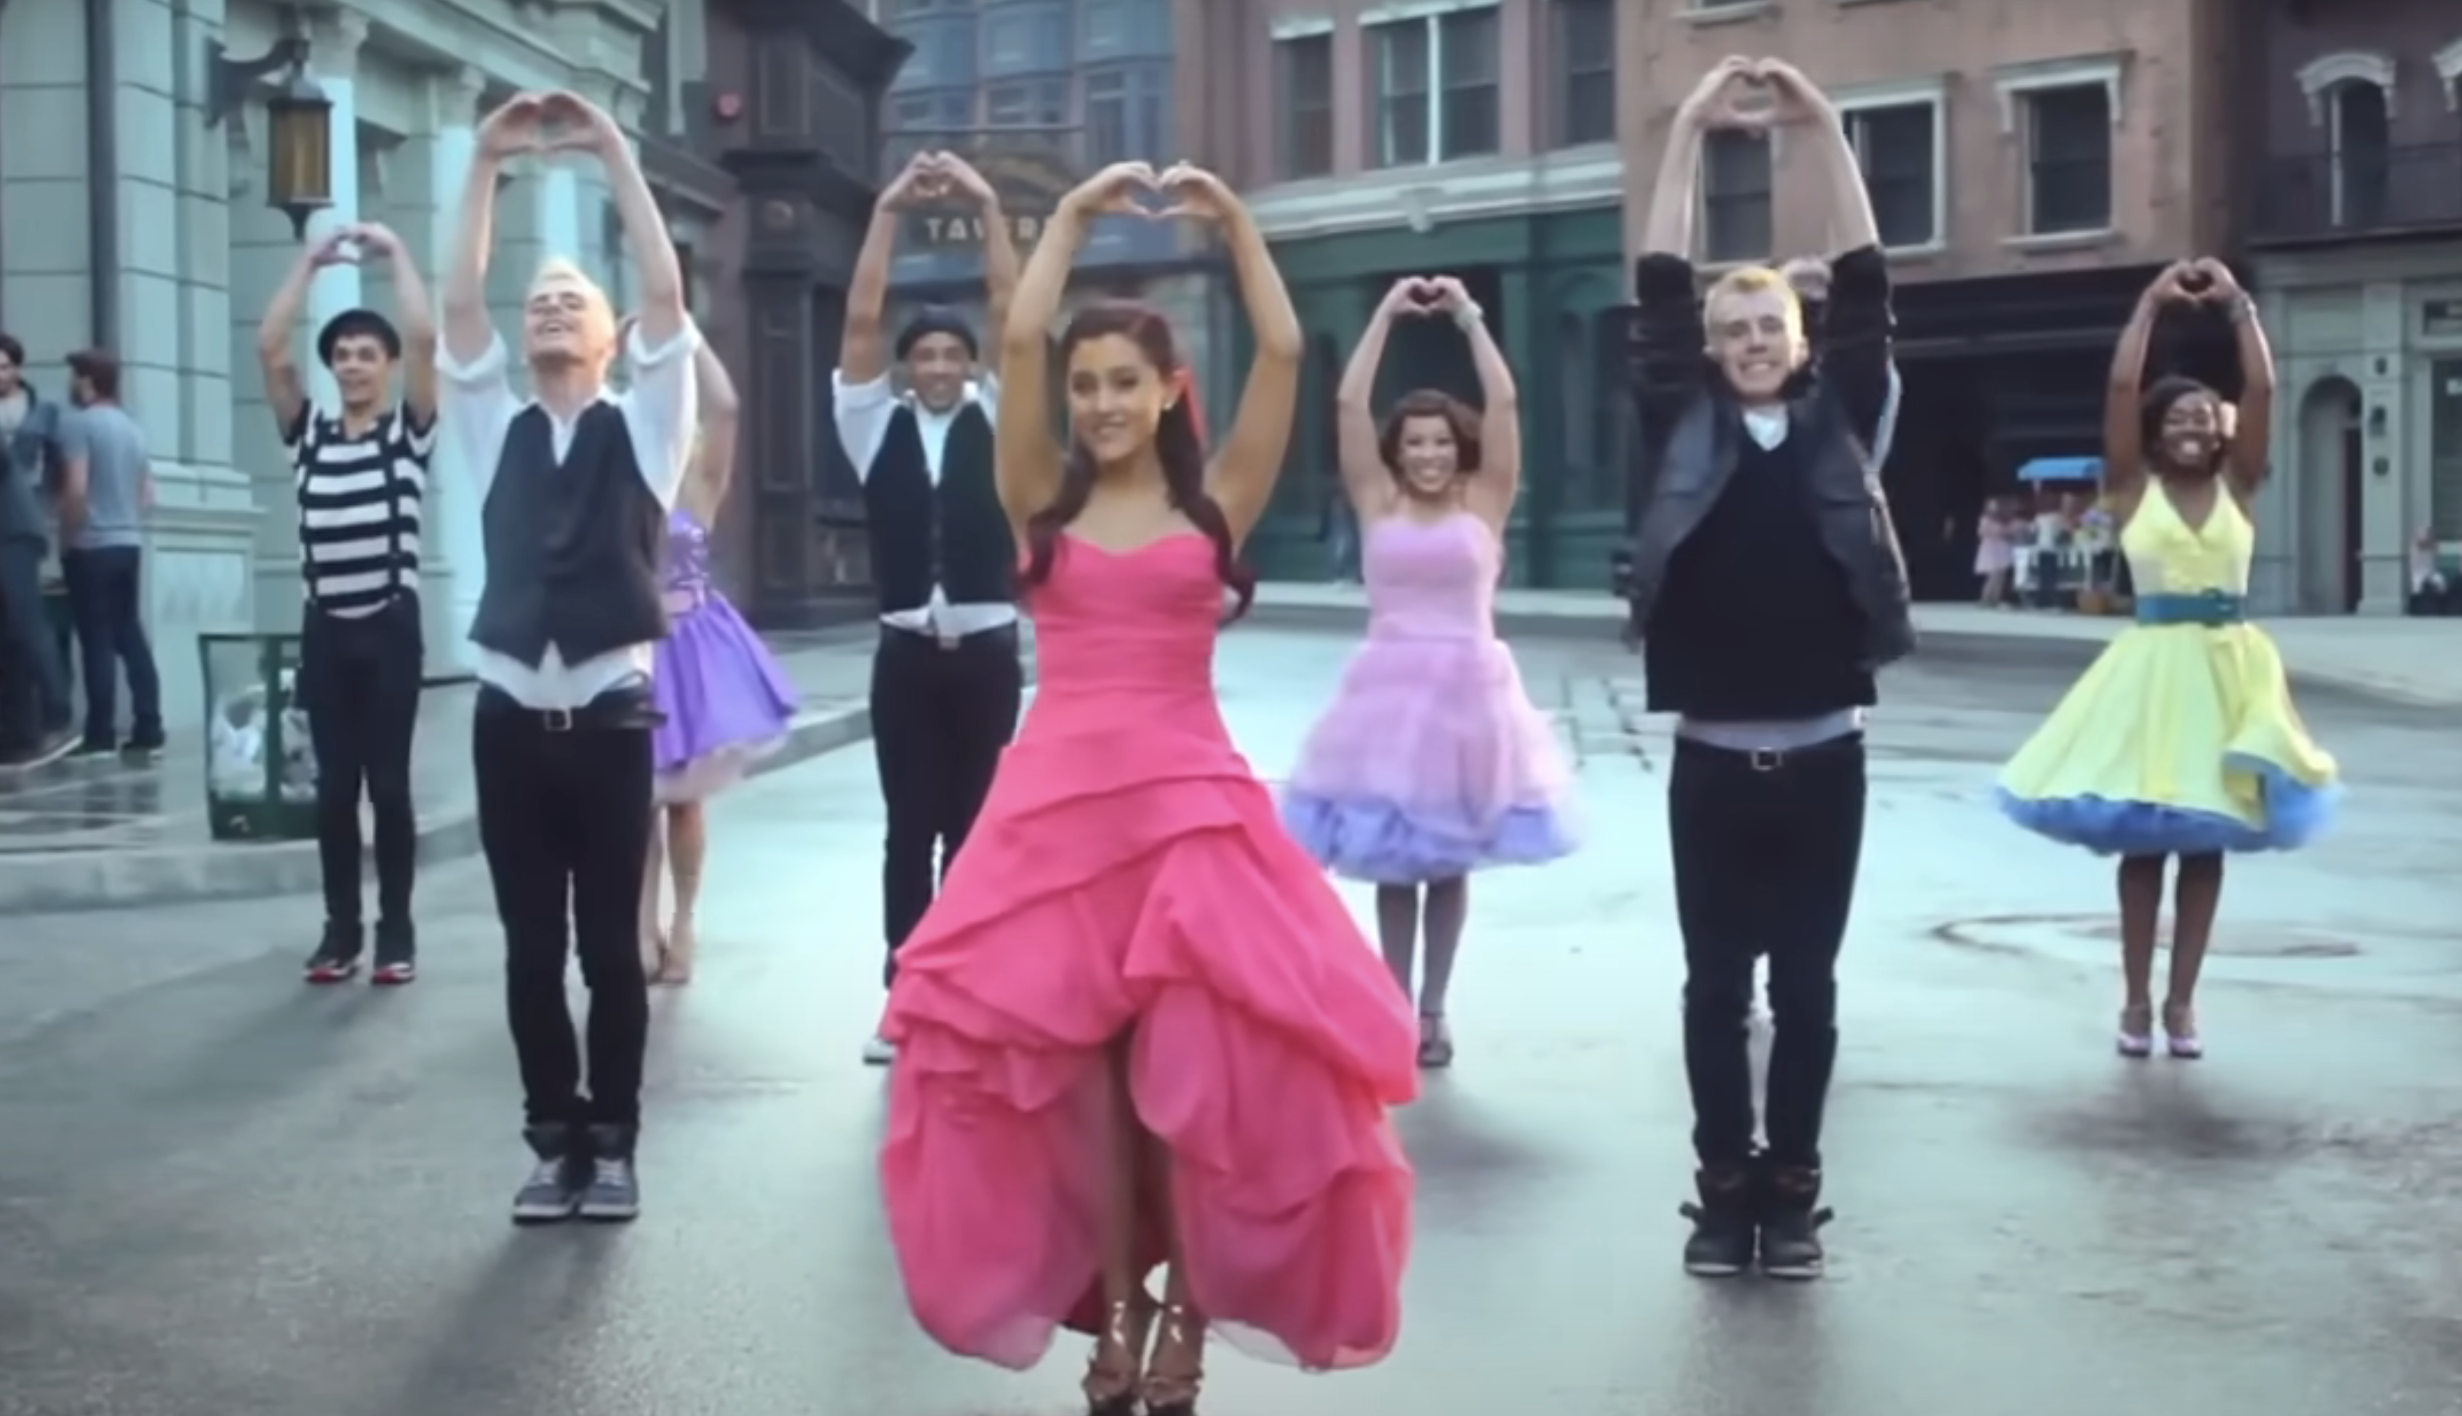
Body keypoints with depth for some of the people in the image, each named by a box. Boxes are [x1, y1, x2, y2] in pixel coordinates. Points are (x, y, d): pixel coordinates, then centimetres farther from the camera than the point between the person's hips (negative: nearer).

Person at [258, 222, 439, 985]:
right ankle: (341, 928, 14)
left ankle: (395, 930, 9)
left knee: (388, 782, 1)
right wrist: (310, 261, 2)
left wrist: (395, 252, -2)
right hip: (324, 629, 3)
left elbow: (424, 336, -10)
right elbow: (269, 348, 0)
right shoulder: (308, 431, 10)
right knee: (334, 785, 6)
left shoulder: (409, 429, 2)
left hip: (390, 627, -3)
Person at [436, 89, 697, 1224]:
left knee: (610, 946, 4)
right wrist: (486, 161, -5)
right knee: (530, 948, 6)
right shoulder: (494, 430, 11)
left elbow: (666, 294, -5)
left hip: (610, 716, -2)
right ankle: (554, 1139, 17)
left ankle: (612, 1144, 14)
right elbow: (460, 305, 0)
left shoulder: (643, 427, 6)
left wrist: (615, 154, -7)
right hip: (510, 717, 2)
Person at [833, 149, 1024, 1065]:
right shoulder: (878, 426, 6)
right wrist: (889, 212, -9)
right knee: (909, 831, 4)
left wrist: (989, 209, -10)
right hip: (906, 655, 0)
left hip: (986, 653, 0)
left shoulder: (995, 420, 6)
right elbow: (860, 321, -3)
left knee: (975, 827, 6)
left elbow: (1014, 318, -3)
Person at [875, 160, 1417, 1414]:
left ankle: (1186, 1312, 15)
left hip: (1191, 804, -1)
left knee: (1199, 1069, -2)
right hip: (1058, 803, 1)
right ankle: (1117, 1309, 18)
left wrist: (1236, 225, -2)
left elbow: (1284, 353, -4)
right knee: (1074, 1068, 4)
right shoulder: (1041, 503, 6)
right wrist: (1073, 216, -1)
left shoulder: (1216, 505, 4)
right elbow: (1018, 339, -4)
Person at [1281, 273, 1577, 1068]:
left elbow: (1503, 403, -6)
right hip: (1389, 690, 0)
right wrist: (1387, 316, -3)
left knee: (1448, 867, 9)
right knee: (1393, 865, 6)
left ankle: (1432, 1012, 20)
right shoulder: (1379, 505, 3)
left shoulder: (1485, 503, 2)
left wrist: (1470, 319, -4)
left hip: (1466, 690, 0)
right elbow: (1348, 404, -3)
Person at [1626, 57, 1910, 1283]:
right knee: (1715, 983, 6)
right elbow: (1656, 296, -4)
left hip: (1821, 759, 1)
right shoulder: (1682, 434, 2)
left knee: (1806, 985, 7)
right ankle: (1722, 1189, 16)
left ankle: (1791, 1193, 17)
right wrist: (1689, 133, -10)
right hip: (1712, 760, 0)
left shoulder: (1839, 428, 4)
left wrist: (1827, 133, -9)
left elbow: (1866, 291, -3)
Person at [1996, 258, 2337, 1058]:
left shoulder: (2236, 486, 4)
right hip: (2153, 666, -2)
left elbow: (2262, 391, -4)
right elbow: (2122, 387, -9)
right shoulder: (2133, 489, -1)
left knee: (2205, 840, 7)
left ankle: (2182, 1001, 14)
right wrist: (2152, 305, -4)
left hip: (2228, 668, 2)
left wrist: (2238, 306, -4)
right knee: (2142, 839, 3)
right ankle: (2137, 1001, 13)